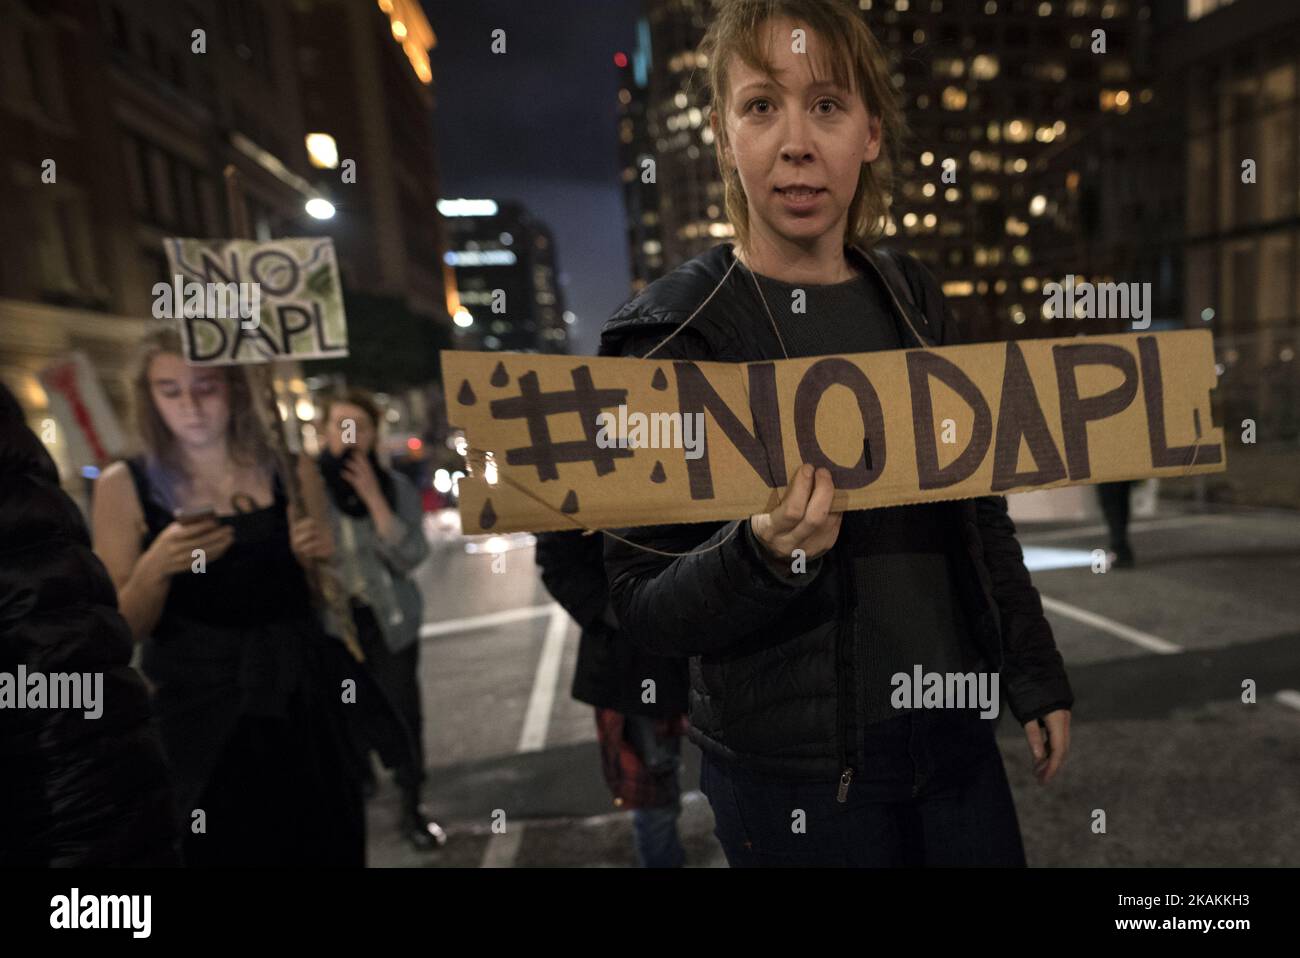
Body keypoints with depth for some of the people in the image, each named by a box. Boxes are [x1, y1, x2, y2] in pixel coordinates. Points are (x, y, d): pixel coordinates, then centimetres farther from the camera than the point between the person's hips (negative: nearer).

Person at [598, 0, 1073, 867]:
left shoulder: (914, 300, 1)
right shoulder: (673, 335, -15)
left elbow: (980, 512, 10)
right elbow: (644, 608, -13)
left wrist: (1035, 678, 13)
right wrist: (764, 556, -31)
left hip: (953, 731, 5)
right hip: (797, 776, -4)